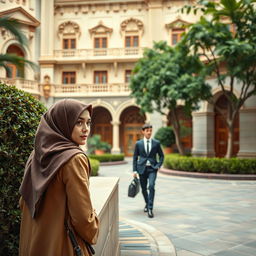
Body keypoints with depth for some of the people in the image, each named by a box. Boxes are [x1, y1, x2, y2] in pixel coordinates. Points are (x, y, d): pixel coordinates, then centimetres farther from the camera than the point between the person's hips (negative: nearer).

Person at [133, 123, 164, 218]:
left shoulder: (156, 143, 3)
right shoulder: (138, 143, 4)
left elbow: (161, 156, 11)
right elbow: (135, 157, 8)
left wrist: (158, 166, -3)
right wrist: (135, 170, 1)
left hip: (152, 168, -1)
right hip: (142, 168, 1)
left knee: (151, 186, -20)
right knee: (144, 189, 10)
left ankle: (150, 208, -14)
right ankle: (147, 203, 38)